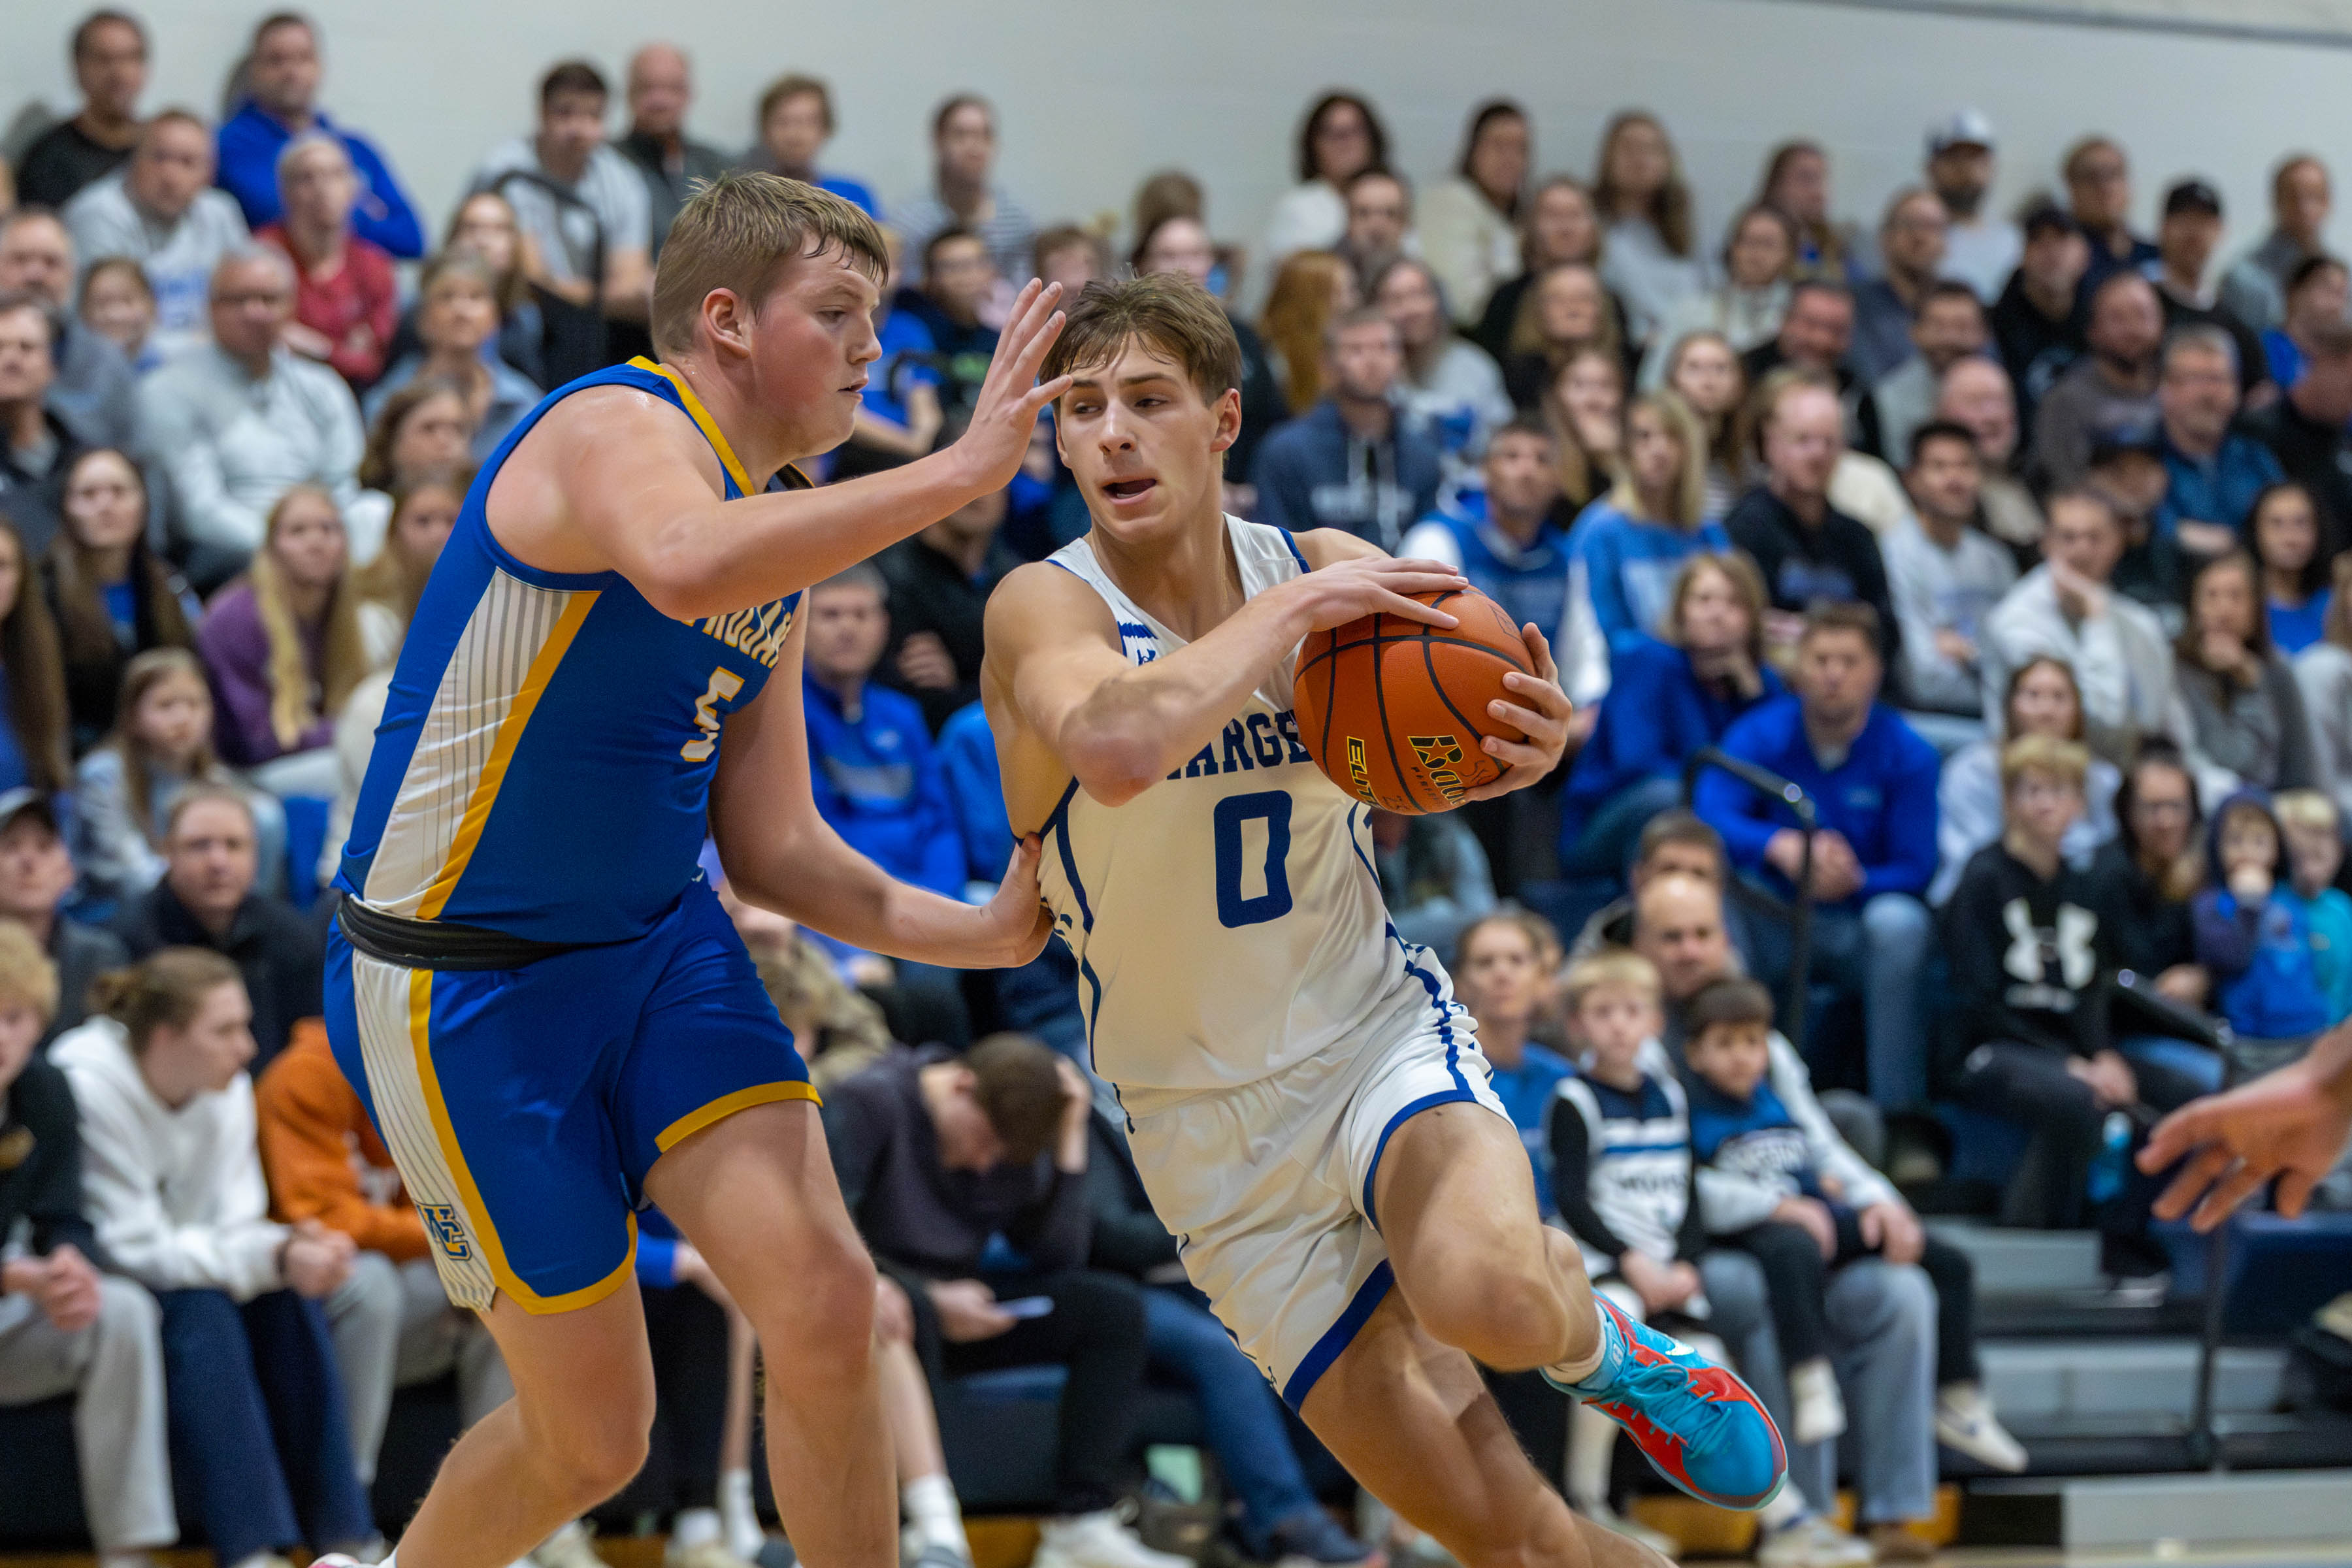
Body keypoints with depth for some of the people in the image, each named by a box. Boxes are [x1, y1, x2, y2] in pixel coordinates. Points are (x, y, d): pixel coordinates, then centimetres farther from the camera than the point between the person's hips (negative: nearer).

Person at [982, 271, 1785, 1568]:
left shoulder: (1336, 573, -6)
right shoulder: (1046, 607, -17)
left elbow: (1439, 750, 9)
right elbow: (1116, 750, -40)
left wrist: (1529, 752, -14)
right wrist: (1295, 608, -33)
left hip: (1378, 1026, 1)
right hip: (1207, 1118, -1)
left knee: (1488, 1296, -33)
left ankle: (1601, 1350, 1)